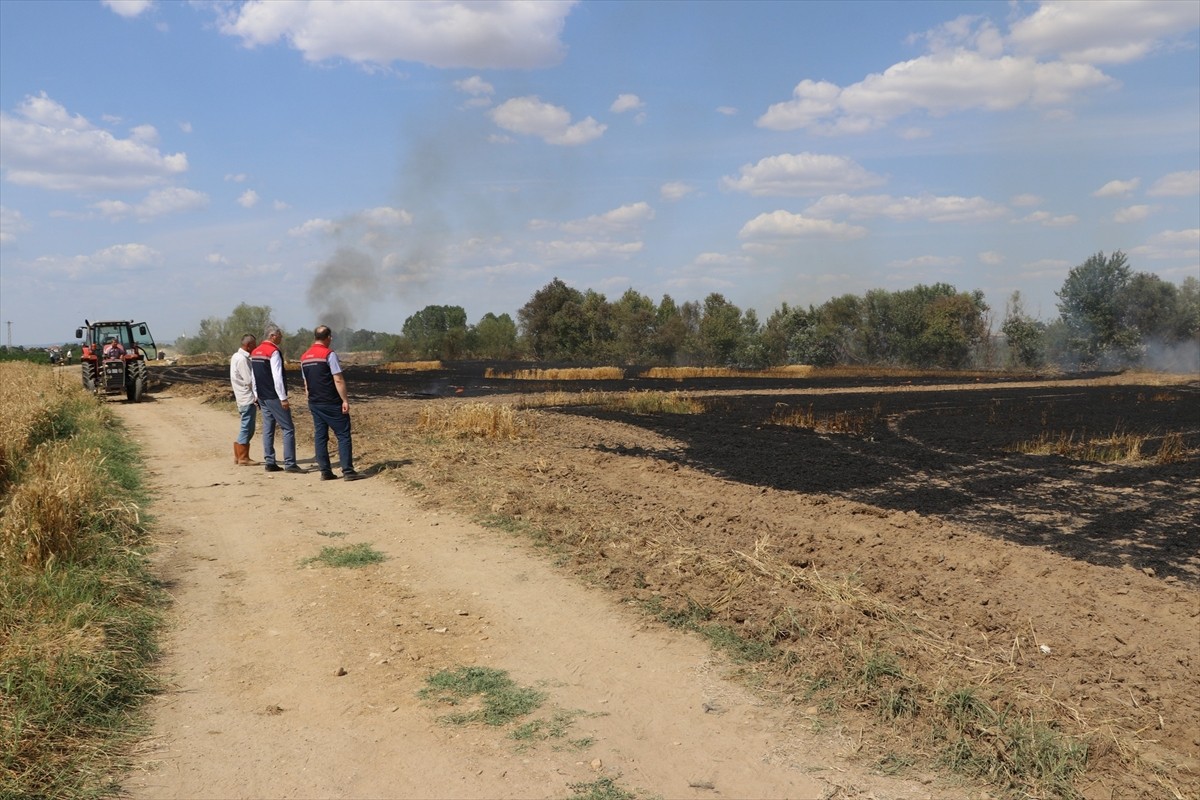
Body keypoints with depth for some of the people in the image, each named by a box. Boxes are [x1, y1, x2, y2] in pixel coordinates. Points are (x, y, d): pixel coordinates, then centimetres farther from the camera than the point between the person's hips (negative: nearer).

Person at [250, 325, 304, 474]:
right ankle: (289, 463, -8)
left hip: (262, 397, 9)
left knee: (268, 429, 11)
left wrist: (257, 395, 21)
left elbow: (253, 376, 16)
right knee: (288, 428, -5)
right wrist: (283, 398, -16)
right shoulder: (274, 352, -14)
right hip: (274, 397, -9)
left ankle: (269, 462, 11)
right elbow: (277, 377, -18)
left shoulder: (254, 352, 12)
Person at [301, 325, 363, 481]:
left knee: (320, 436, 9)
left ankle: (325, 471, 9)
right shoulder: (329, 354, -11)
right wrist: (345, 400, -13)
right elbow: (338, 380, -16)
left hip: (314, 403, 7)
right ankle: (348, 471, -6)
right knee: (343, 436, -3)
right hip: (332, 403, -7)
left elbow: (306, 383, 16)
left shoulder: (304, 357, 11)